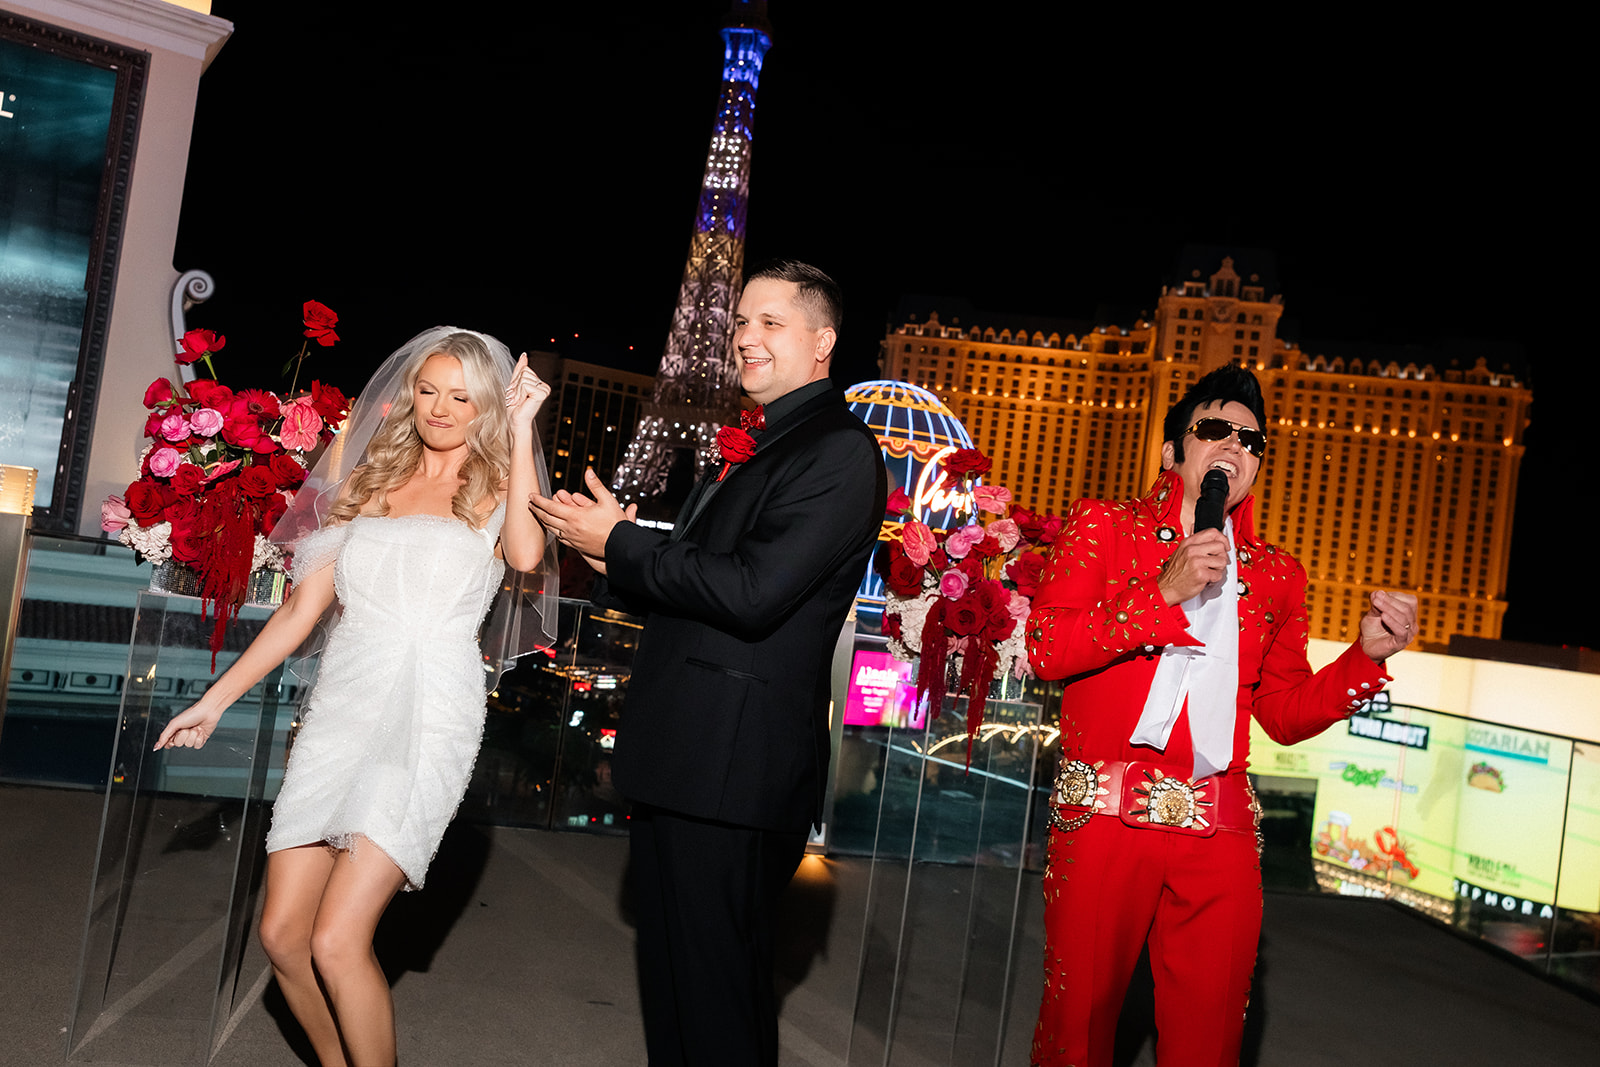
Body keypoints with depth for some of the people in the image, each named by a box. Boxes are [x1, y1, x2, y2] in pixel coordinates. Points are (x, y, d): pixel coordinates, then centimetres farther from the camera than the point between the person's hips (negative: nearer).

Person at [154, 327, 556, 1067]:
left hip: (428, 716, -5)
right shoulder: (371, 482, 17)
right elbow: (303, 606, 19)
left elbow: (526, 554, -19)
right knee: (282, 935, 4)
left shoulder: (493, 491, 6)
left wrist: (522, 426, -12)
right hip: (342, 708, 5)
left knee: (338, 942, -14)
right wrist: (217, 698, 18)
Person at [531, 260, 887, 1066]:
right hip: (683, 760, 10)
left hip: (735, 769, -10)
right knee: (667, 970, 21)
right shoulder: (754, 449, 19)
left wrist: (621, 543, -13)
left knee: (715, 987, 2)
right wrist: (617, 553, 0)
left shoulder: (838, 453, -13)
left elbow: (752, 592, -24)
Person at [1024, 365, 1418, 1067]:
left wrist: (1366, 655, 1)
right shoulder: (1102, 527, 7)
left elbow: (1288, 716, 17)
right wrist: (1164, 593, -13)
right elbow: (1045, 650, -6)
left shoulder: (1275, 576, 17)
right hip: (1104, 818, -3)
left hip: (1221, 834, 3)